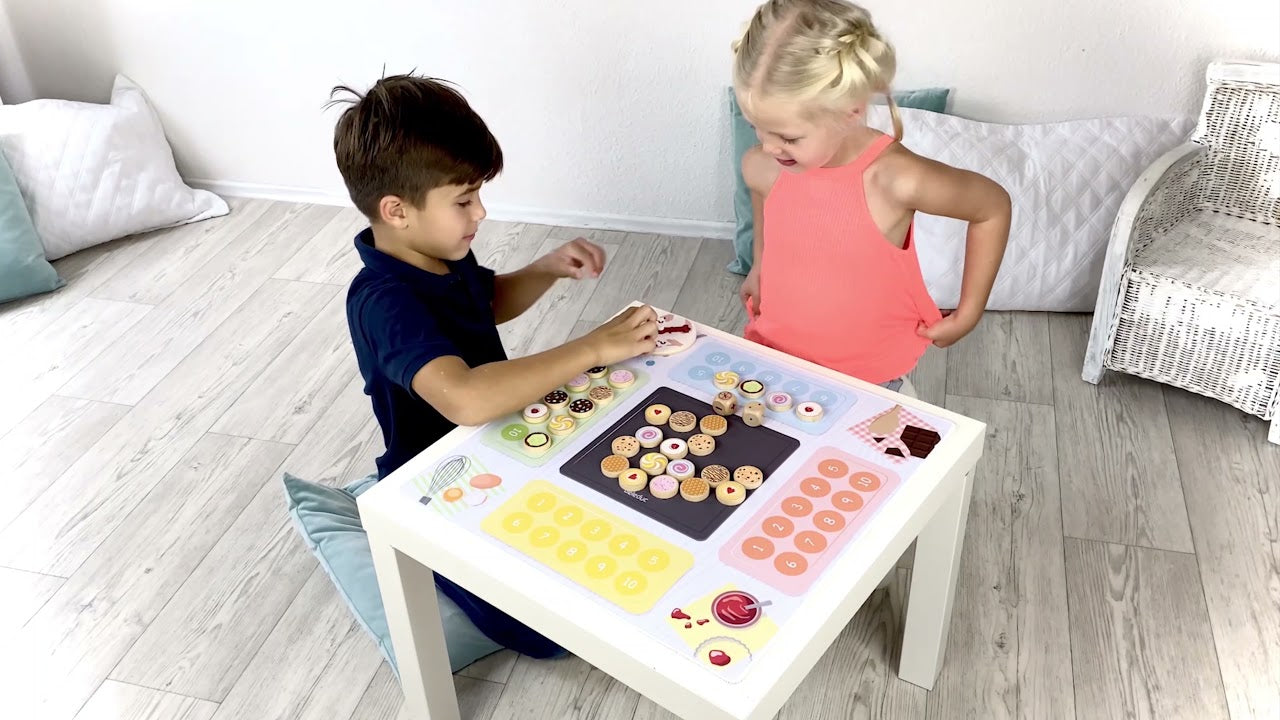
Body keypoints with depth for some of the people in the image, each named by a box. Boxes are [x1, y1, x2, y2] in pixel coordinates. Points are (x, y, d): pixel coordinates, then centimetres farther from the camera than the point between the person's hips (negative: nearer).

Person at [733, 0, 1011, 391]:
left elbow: (993, 208, -12)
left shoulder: (895, 178, -30)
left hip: (869, 373, -3)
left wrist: (969, 312, -6)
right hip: (774, 352, 4)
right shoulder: (760, 167, -17)